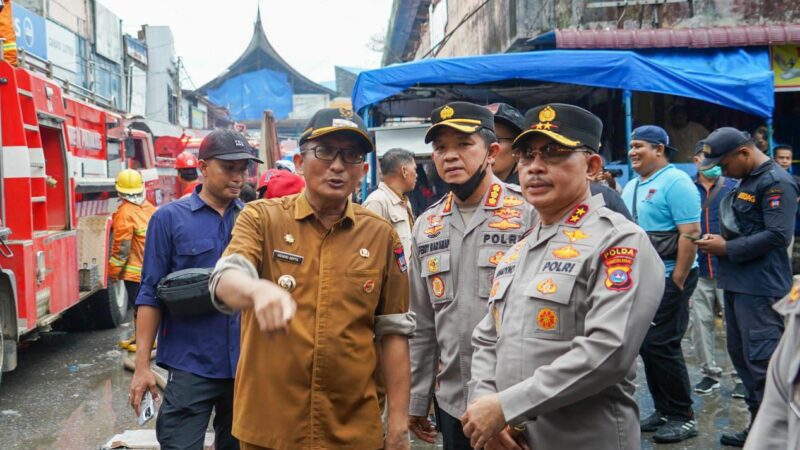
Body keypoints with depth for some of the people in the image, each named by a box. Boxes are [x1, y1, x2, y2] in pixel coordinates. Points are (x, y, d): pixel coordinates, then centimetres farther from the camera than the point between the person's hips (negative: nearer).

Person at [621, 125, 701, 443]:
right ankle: (664, 410, 23)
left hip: (669, 277, -8)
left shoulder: (676, 182, -12)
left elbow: (690, 234, -18)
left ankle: (684, 417, 9)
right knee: (646, 345, 11)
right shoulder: (631, 187, 13)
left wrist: (677, 283, -20)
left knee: (662, 346, -6)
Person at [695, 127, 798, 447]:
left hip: (761, 288, -10)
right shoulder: (746, 181, 17)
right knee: (742, 357, 14)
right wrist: (719, 239, 5)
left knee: (763, 363, -7)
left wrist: (727, 248, -15)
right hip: (738, 283, 10)